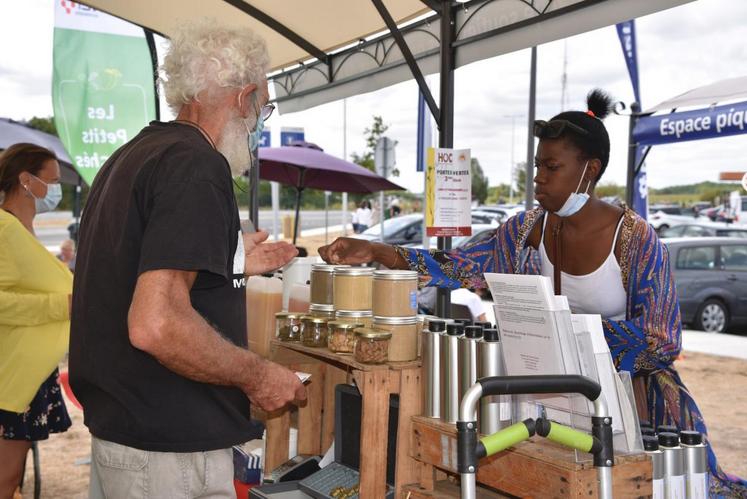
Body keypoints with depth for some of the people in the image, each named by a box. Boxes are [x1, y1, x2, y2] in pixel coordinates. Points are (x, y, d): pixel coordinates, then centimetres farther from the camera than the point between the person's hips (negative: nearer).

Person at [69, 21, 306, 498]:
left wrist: (233, 263, 19)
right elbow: (155, 324, -29)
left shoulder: (131, 156, 11)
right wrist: (258, 374, -16)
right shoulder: (197, 165, -19)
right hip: (167, 449, -9)